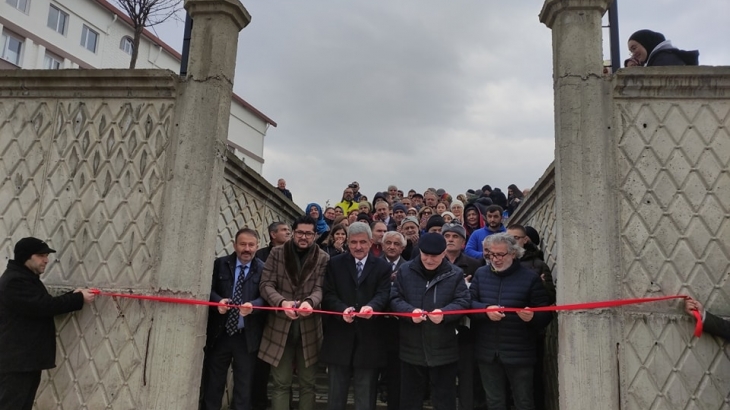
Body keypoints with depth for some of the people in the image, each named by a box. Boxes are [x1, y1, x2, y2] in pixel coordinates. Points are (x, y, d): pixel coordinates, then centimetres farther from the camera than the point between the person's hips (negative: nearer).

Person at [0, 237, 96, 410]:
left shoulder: (27, 278, 18)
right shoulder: (14, 281, -16)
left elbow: (44, 305, 16)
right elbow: (43, 306, -23)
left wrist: (73, 295, 0)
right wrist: (78, 299, -17)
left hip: (28, 358, 10)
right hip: (16, 360, -10)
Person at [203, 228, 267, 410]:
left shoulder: (263, 269, -1)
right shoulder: (220, 264, 6)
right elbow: (209, 290, 3)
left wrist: (253, 305, -29)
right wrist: (218, 301, -17)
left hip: (247, 337, -1)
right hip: (219, 334, 2)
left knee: (244, 386, 9)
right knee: (213, 383, 13)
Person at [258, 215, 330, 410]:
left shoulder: (323, 258, 1)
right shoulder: (277, 253, 1)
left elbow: (321, 288, -7)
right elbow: (266, 284, -5)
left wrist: (309, 301, -30)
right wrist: (282, 302, -24)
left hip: (309, 328, 0)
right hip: (280, 327, 0)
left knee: (307, 383, 12)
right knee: (280, 383, 8)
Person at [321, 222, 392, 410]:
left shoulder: (382, 267, 5)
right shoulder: (335, 264, 5)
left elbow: (383, 294, -8)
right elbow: (328, 294, -3)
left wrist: (371, 306, -31)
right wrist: (342, 309, -24)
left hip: (368, 339, 0)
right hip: (339, 338, 0)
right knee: (336, 395, 13)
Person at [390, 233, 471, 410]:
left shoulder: (455, 274, -2)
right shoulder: (405, 270, 1)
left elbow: (463, 302, -6)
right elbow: (394, 299, -1)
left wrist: (444, 313, -26)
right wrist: (410, 311, -21)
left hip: (443, 349, -1)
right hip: (411, 348, 1)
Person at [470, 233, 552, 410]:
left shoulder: (530, 277, -4)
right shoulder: (480, 274, 5)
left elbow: (545, 314, -4)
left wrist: (532, 317, -26)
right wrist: (485, 309, -20)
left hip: (519, 354, -3)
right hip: (487, 353, 3)